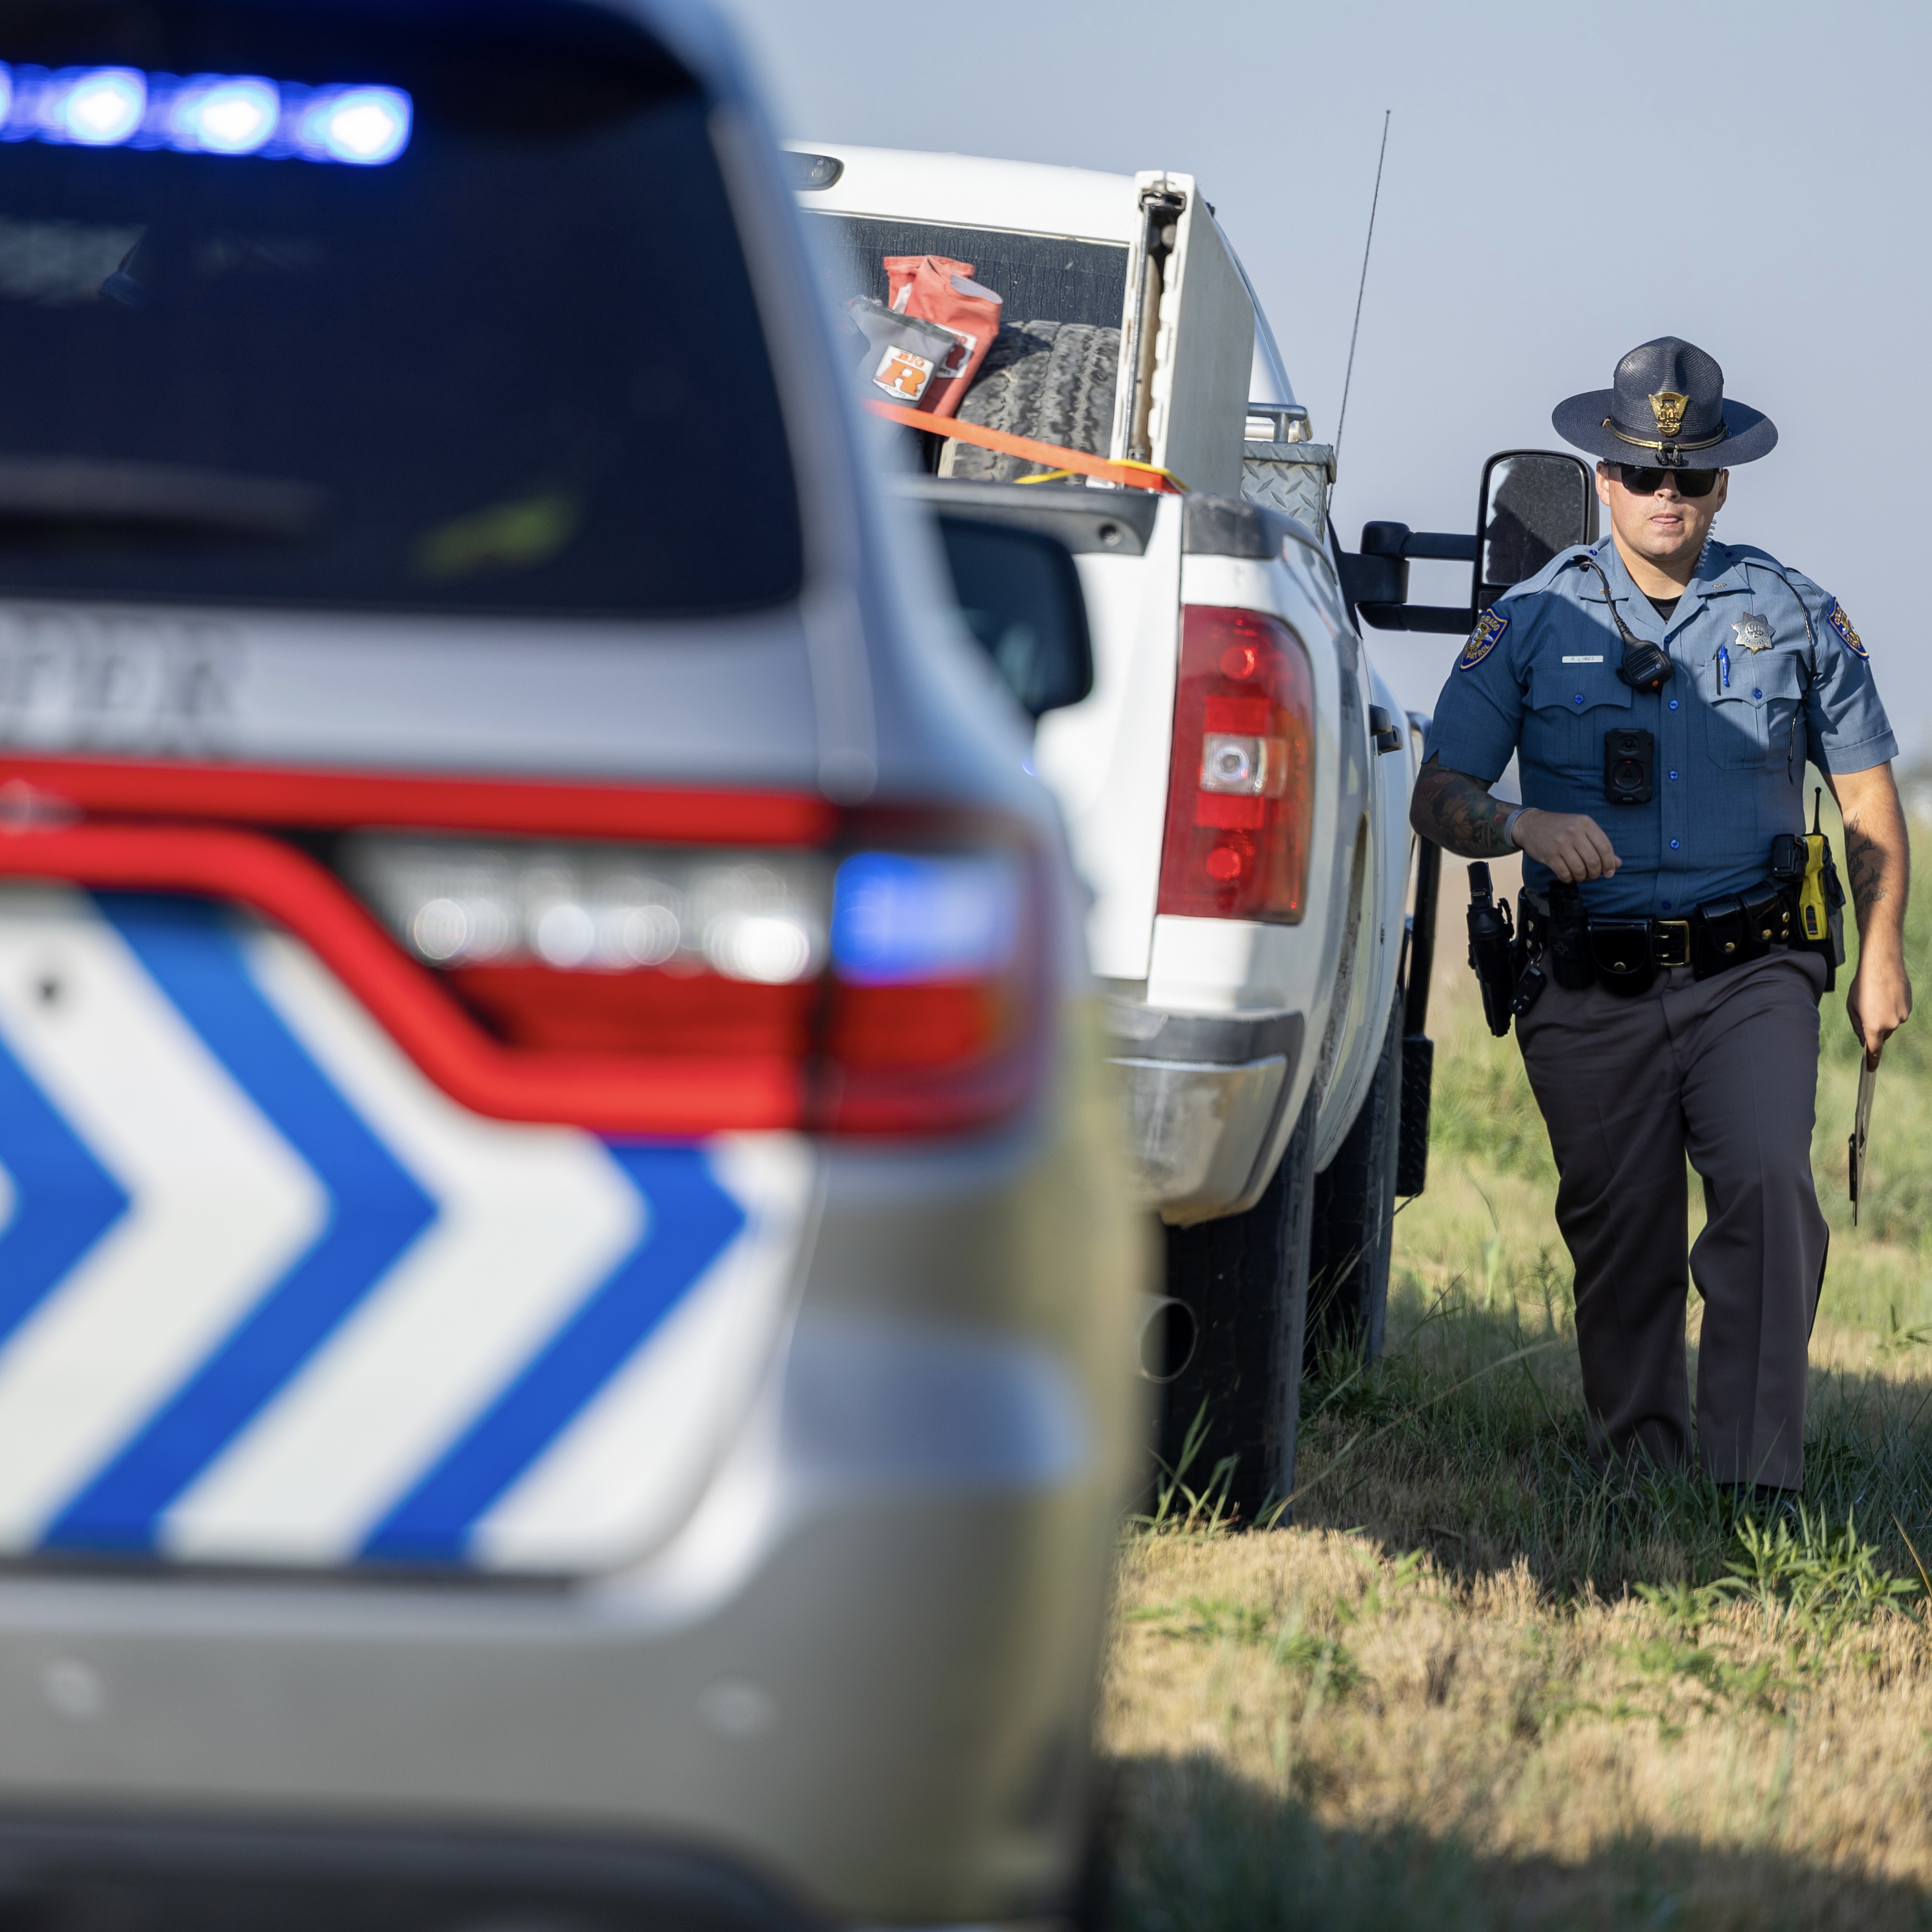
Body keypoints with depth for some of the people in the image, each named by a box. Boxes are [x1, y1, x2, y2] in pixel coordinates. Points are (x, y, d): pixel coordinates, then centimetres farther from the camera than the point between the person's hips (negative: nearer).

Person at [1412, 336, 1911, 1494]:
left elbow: (1867, 792, 15)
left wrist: (1883, 955, 8)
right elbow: (1439, 799, 4)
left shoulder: (1793, 615, 8)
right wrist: (1524, 824, -18)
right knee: (1619, 1234, 5)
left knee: (1771, 1190, -19)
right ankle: (1637, 1467, 20)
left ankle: (1757, 1479, -19)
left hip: (1752, 974, -1)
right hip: (1594, 992, 1)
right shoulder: (1534, 622, 5)